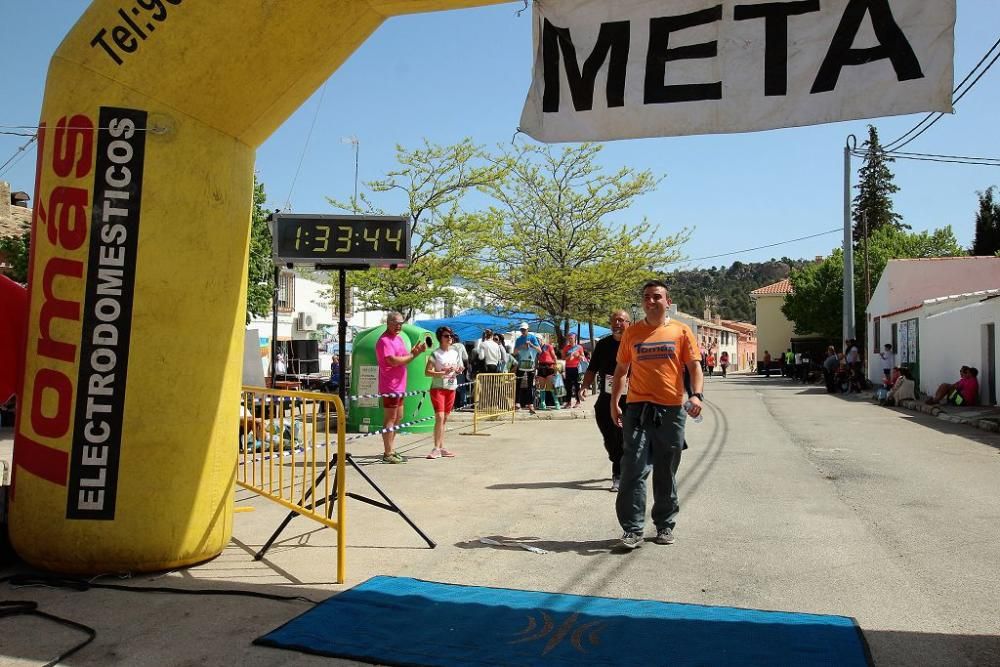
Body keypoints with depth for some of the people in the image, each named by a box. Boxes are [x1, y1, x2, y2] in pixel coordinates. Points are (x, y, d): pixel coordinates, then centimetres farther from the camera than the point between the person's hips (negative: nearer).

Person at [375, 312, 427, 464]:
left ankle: (391, 450, 24)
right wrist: (412, 355, -13)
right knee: (390, 419, -5)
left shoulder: (398, 338, 16)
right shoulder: (384, 341, -14)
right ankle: (388, 454, 0)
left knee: (398, 418, 15)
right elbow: (393, 361, -24)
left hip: (399, 385, 10)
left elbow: (405, 357, 16)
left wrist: (416, 351, -1)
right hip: (390, 386, -10)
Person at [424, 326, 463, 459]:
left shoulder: (455, 352, 10)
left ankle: (441, 448, 15)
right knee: (439, 417, -14)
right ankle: (436, 448, -11)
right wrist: (443, 373, -22)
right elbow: (427, 372, -12)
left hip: (451, 388, 6)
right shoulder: (435, 354, -7)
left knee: (445, 419, 10)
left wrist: (459, 371, -2)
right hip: (438, 388, -6)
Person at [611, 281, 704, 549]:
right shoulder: (632, 332, 8)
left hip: (671, 409, 0)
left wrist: (697, 395, -16)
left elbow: (694, 366, 1)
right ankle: (633, 529, -2)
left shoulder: (681, 331, 4)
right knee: (634, 469, -7)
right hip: (638, 408, 0)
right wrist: (614, 402, 7)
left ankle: (665, 525, 25)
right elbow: (621, 369, 14)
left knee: (666, 473, 11)